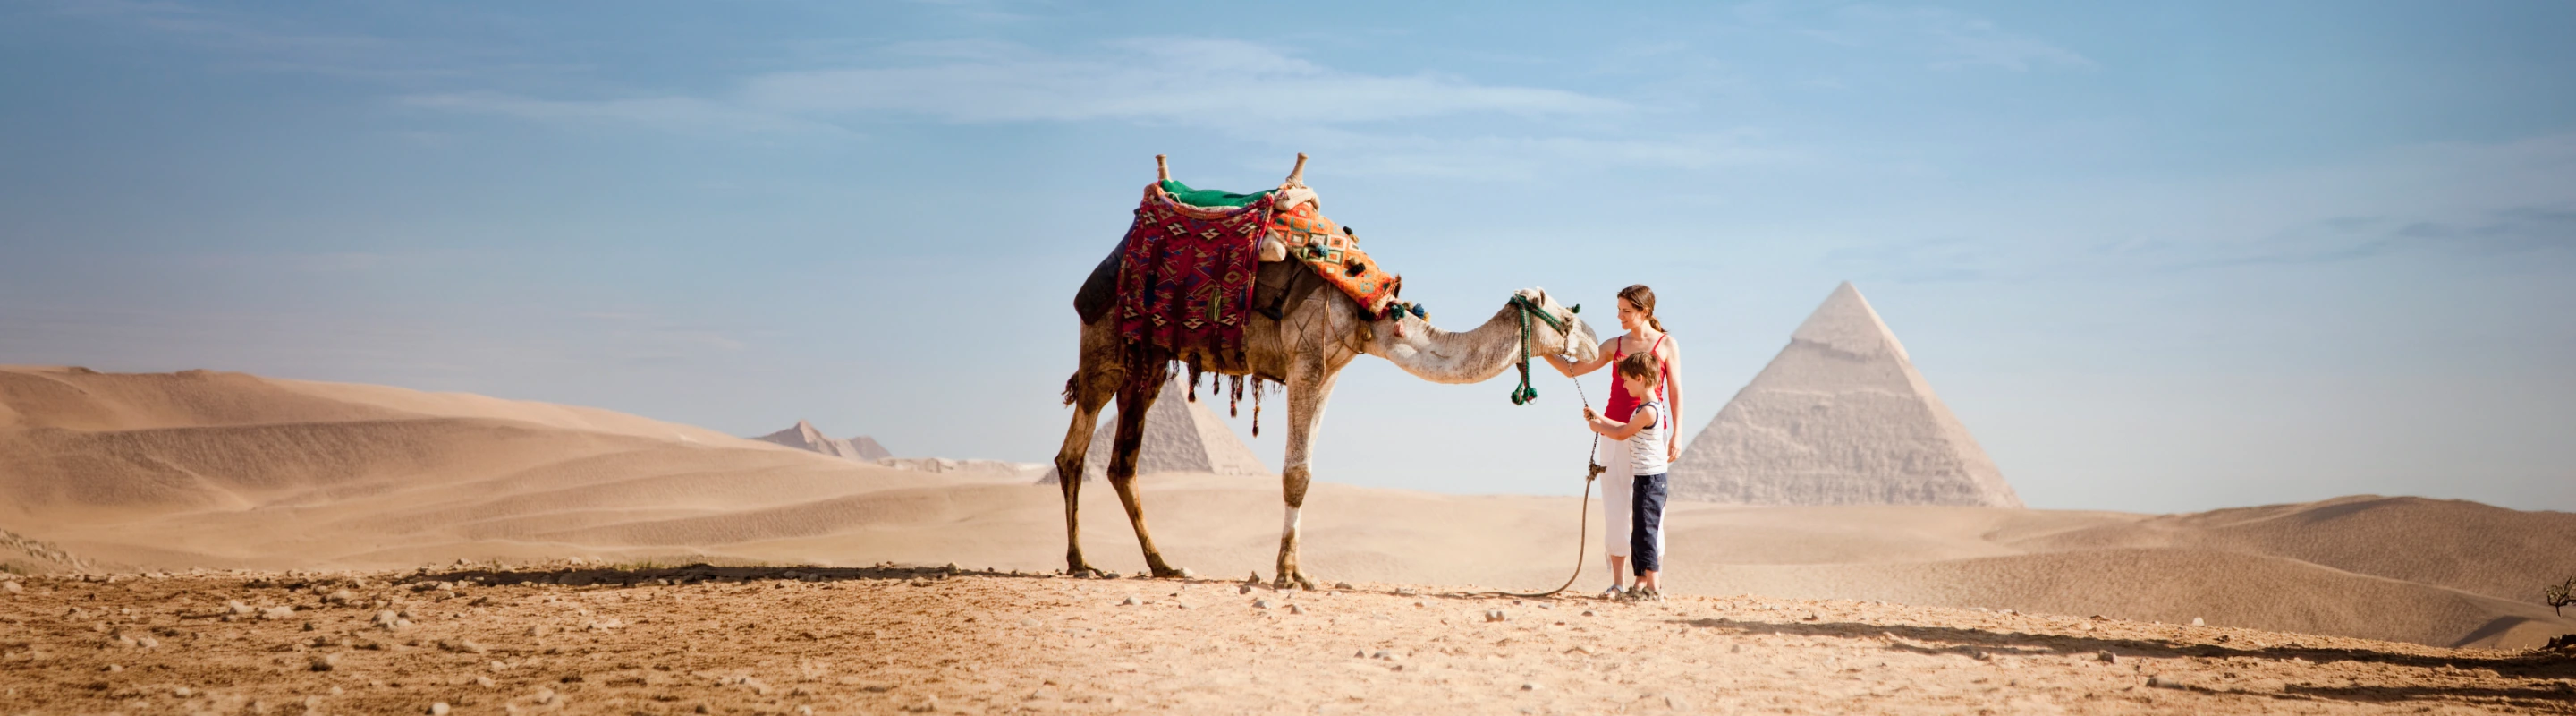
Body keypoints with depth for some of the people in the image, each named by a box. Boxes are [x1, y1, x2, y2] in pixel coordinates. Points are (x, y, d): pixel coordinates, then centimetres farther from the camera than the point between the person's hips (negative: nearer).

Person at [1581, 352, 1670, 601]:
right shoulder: (1646, 408, 13)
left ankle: (1654, 587, -9)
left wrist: (1598, 427, 6)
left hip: (1651, 480, -10)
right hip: (1644, 478, 10)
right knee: (1638, 534, 13)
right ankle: (1642, 584, 18)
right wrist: (1599, 419, 26)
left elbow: (1622, 434, -10)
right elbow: (1626, 428, 27)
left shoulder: (1649, 410, -19)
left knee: (1645, 532, -9)